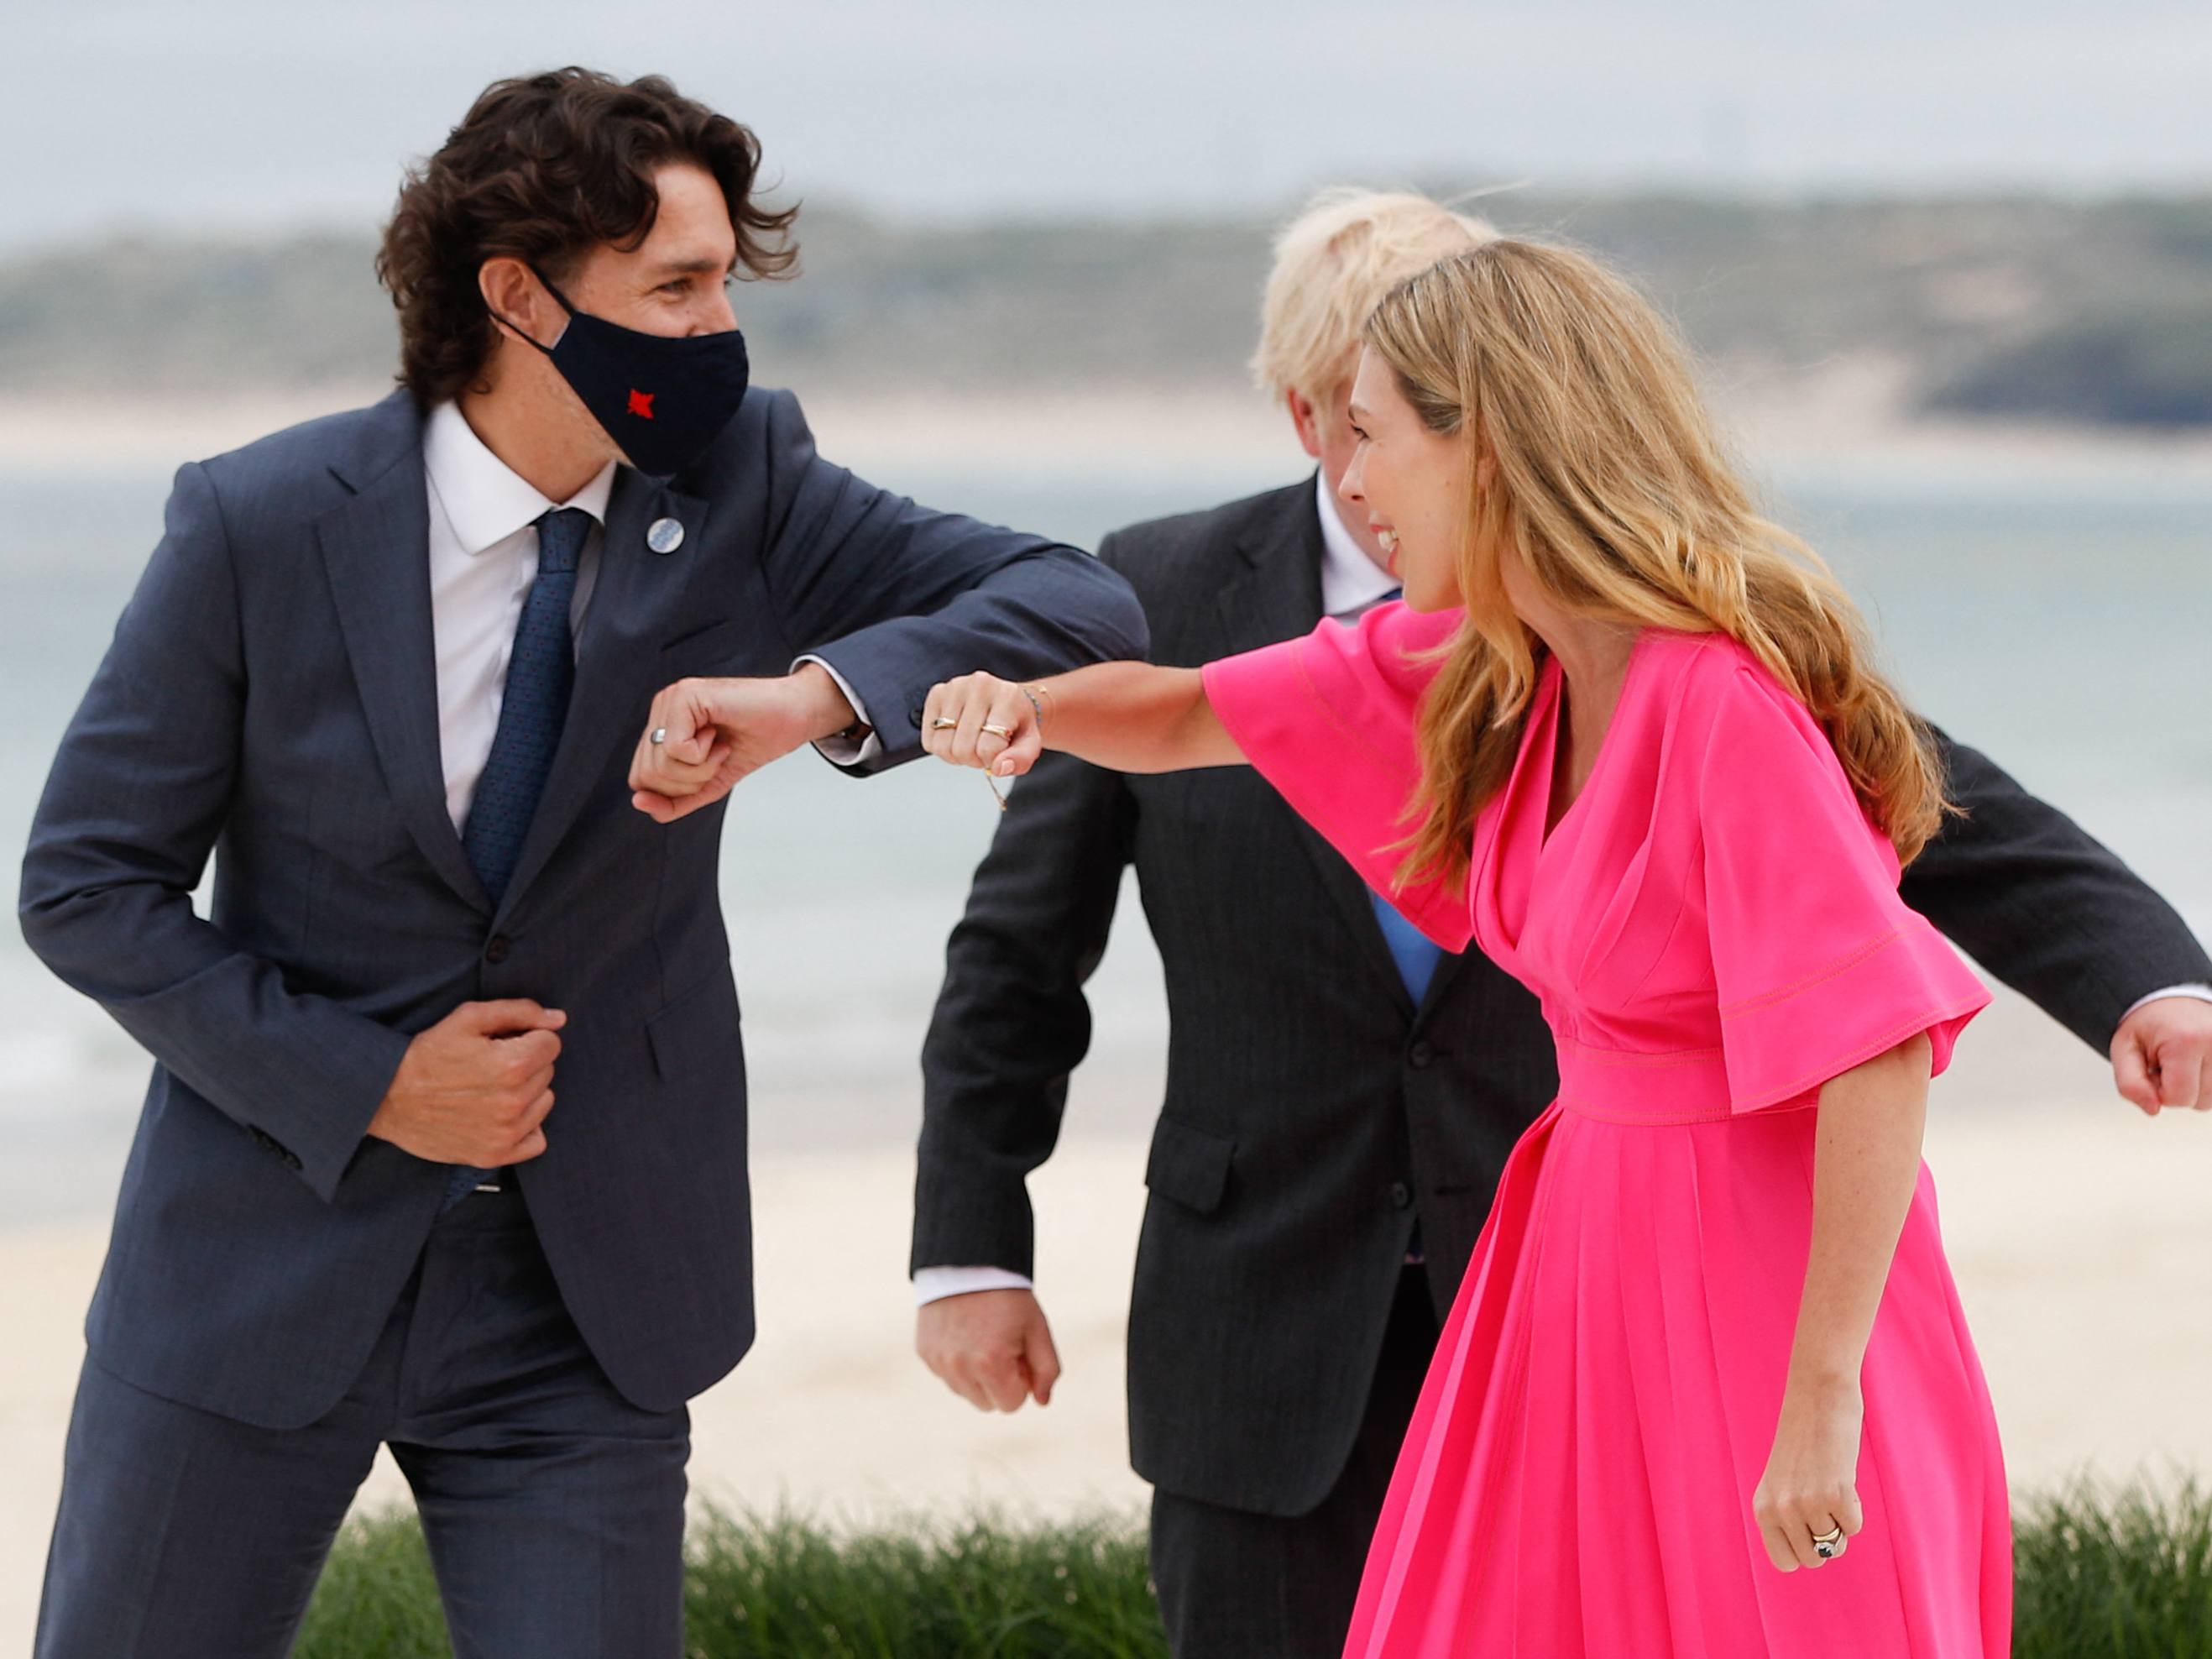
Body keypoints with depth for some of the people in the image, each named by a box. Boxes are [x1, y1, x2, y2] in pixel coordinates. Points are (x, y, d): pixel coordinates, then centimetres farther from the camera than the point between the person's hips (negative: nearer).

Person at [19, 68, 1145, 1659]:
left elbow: (1082, 608, -11)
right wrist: (363, 1086, -14)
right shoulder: (260, 525, -10)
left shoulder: (740, 482, -4)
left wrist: (820, 692, -28)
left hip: (583, 1285, 1)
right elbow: (86, 884, -5)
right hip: (264, 1269, -1)